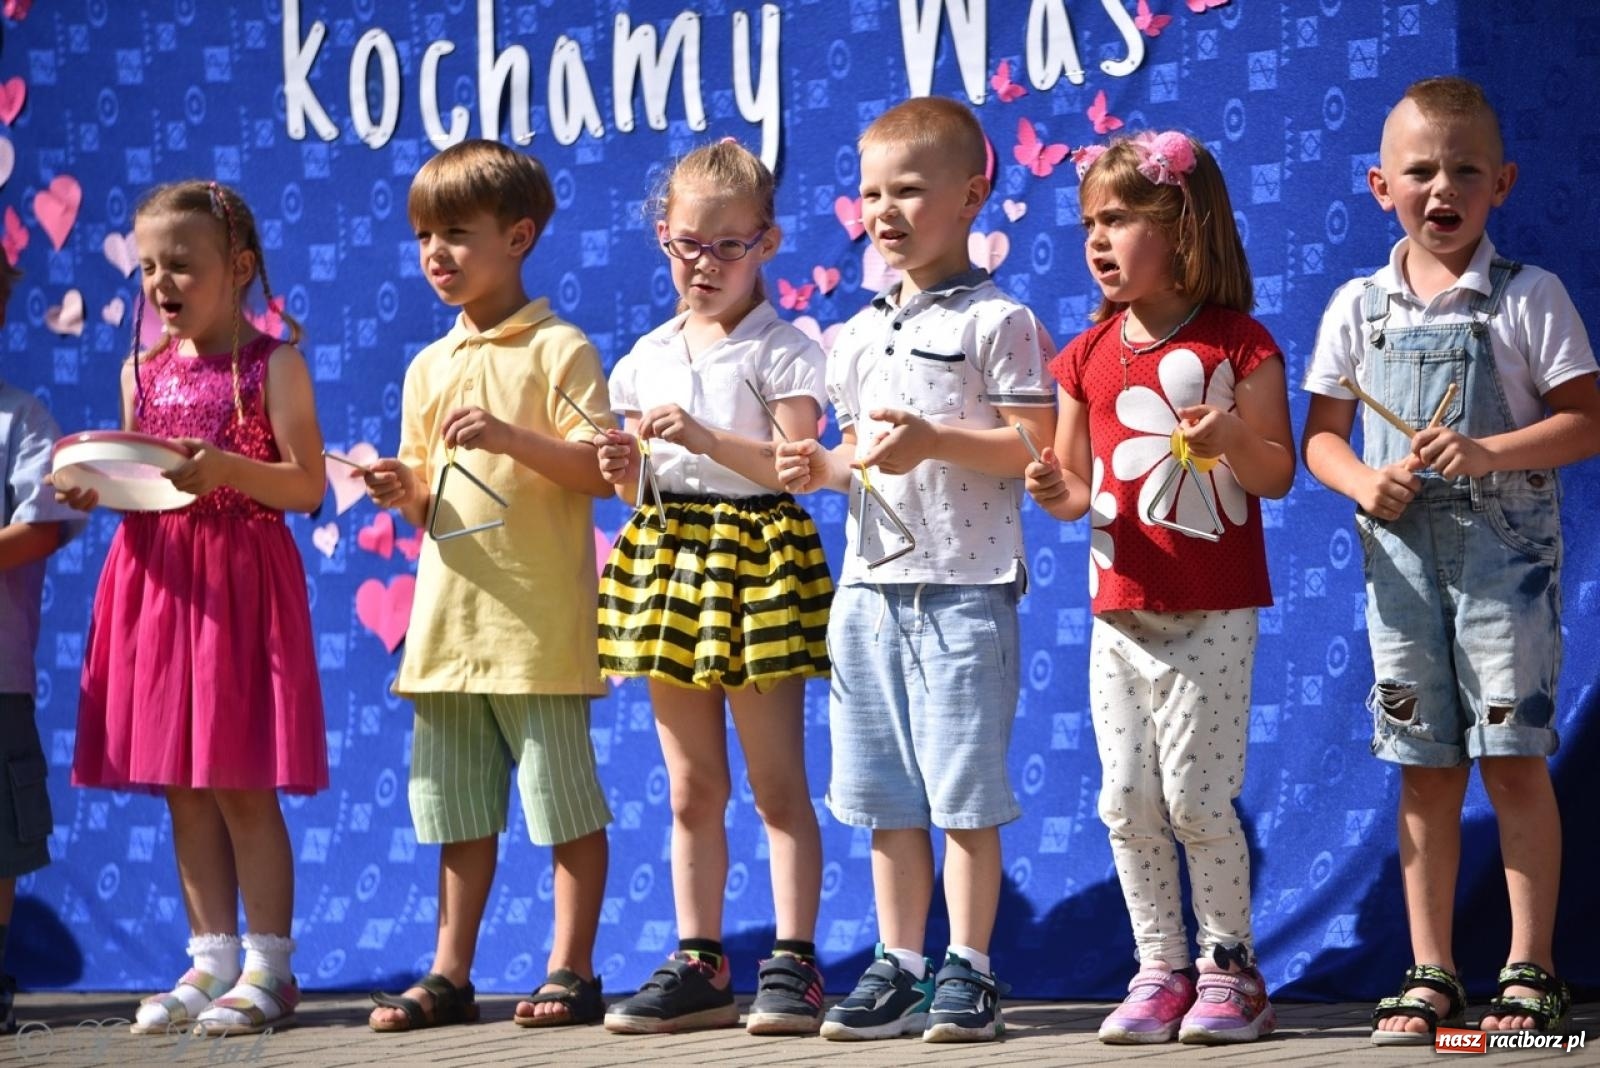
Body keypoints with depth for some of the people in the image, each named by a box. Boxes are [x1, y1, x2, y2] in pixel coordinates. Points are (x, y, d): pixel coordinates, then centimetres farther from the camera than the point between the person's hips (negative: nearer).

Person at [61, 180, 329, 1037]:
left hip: (241, 583, -6)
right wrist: (96, 486, -4)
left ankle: (267, 966, 4)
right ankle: (211, 960, 15)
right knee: (182, 789, 8)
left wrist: (224, 468, -24)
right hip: (157, 579, 6)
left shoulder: (272, 366, -5)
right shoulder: (143, 371, 11)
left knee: (242, 785, -4)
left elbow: (307, 486, -9)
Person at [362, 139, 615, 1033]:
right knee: (457, 807, 11)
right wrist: (405, 492, -2)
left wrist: (511, 437, -22)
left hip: (539, 621, -7)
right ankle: (450, 975, 17)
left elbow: (599, 471, -11)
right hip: (449, 621, 7)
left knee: (565, 803, -1)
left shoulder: (557, 350, -4)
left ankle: (571, 973, 6)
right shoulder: (428, 369, 16)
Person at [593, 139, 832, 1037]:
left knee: (777, 781, -4)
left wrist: (704, 439, -23)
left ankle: (793, 962, -2)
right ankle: (700, 964, 12)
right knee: (692, 787, 8)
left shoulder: (781, 349, -4)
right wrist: (625, 471, -6)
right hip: (671, 554, 6)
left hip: (760, 556, -6)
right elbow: (643, 481, 16)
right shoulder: (649, 357, 12)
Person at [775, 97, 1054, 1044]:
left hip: (966, 583, -7)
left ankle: (969, 970, 2)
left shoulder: (996, 321, -5)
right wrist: (824, 467, 2)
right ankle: (899, 967, 15)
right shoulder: (859, 334, 16)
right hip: (872, 581, 7)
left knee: (965, 788, -5)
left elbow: (1036, 445, -10)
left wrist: (933, 441, -21)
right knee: (885, 795, 9)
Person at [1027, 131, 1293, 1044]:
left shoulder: (1237, 343, -5)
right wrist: (1058, 490, -9)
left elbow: (1277, 475, -4)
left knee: (1197, 796, -6)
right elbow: (1078, 480, 14)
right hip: (1121, 614, 5)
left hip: (1211, 616, -5)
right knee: (1127, 803, 4)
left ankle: (1230, 968, 8)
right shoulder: (1089, 356, 9)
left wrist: (1235, 439, -25)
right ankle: (1161, 970, 14)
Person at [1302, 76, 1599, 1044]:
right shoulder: (1359, 308, 6)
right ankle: (1432, 973, 13)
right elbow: (1321, 436, 10)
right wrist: (1364, 481, -11)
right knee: (1426, 771, 7)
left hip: (1506, 551, -3)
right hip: (1402, 554, 3)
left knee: (1514, 761, -4)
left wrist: (1487, 452, -20)